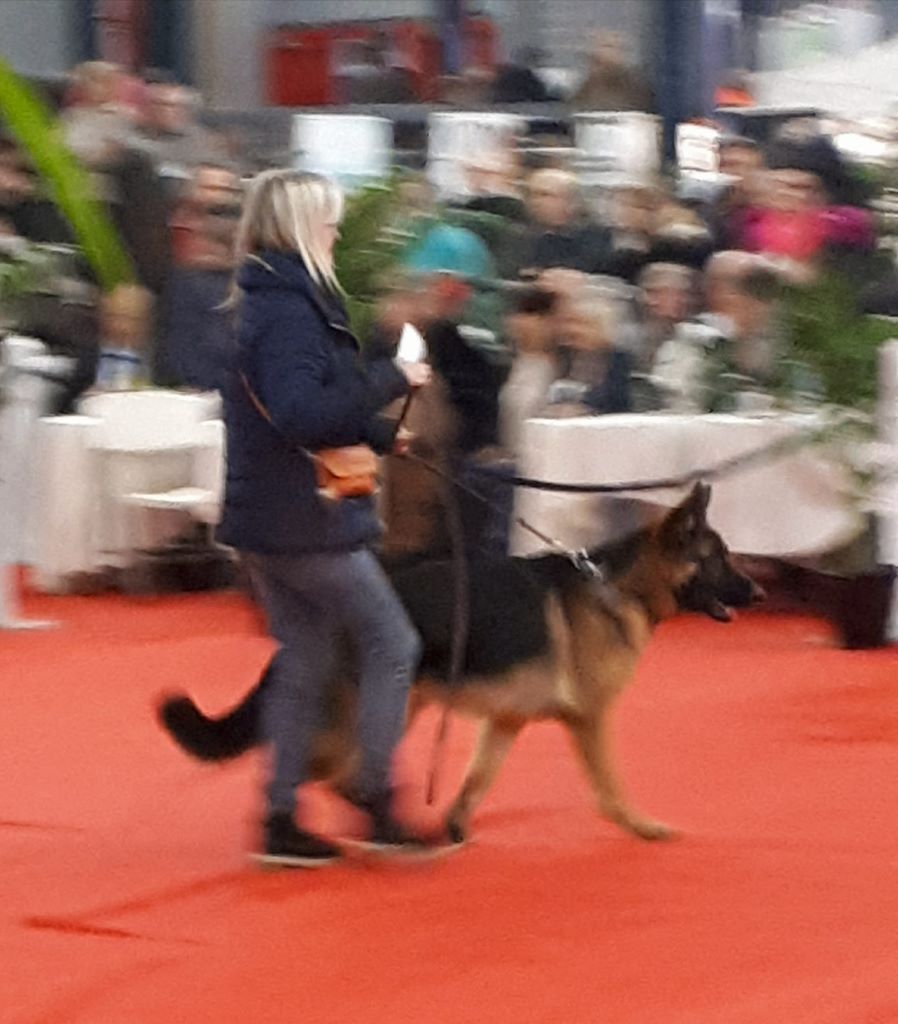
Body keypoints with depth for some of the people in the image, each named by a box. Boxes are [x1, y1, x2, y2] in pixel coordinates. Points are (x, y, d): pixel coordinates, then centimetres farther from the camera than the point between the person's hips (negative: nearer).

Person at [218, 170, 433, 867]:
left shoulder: (268, 301, 14)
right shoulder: (290, 310, -18)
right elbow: (302, 413, -30)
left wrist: (377, 433, 13)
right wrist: (388, 380, -23)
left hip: (266, 519, 10)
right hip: (306, 520, -10)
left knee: (306, 662, 13)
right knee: (391, 645, -1)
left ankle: (282, 819, 13)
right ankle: (374, 800, 0)